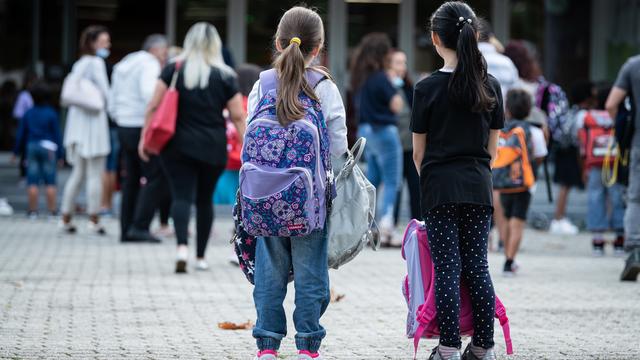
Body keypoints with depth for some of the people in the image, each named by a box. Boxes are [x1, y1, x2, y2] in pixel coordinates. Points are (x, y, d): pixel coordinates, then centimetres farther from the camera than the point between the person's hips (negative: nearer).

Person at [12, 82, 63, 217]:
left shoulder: (28, 114, 4)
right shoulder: (51, 114, -4)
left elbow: (21, 134, 8)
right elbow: (57, 135, -4)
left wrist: (17, 151, 17)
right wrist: (60, 154, 1)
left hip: (32, 147, 3)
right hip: (48, 147, -3)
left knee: (32, 182, 3)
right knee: (50, 182, 0)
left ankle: (33, 210, 3)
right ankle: (52, 210, -1)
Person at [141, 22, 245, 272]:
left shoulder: (174, 70, -1)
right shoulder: (225, 76, 0)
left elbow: (153, 107, -3)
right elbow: (238, 116, -1)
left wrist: (144, 138, 3)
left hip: (178, 146, -1)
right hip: (213, 149, 1)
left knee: (181, 196, -4)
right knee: (205, 199, 14)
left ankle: (182, 247, -27)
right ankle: (201, 256, 19)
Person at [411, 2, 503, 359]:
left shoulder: (428, 88, -7)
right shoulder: (491, 86, 2)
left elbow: (419, 151, 1)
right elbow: (492, 147, 9)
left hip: (440, 186, -3)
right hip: (479, 186, 3)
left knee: (447, 268, -2)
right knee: (478, 267, 8)